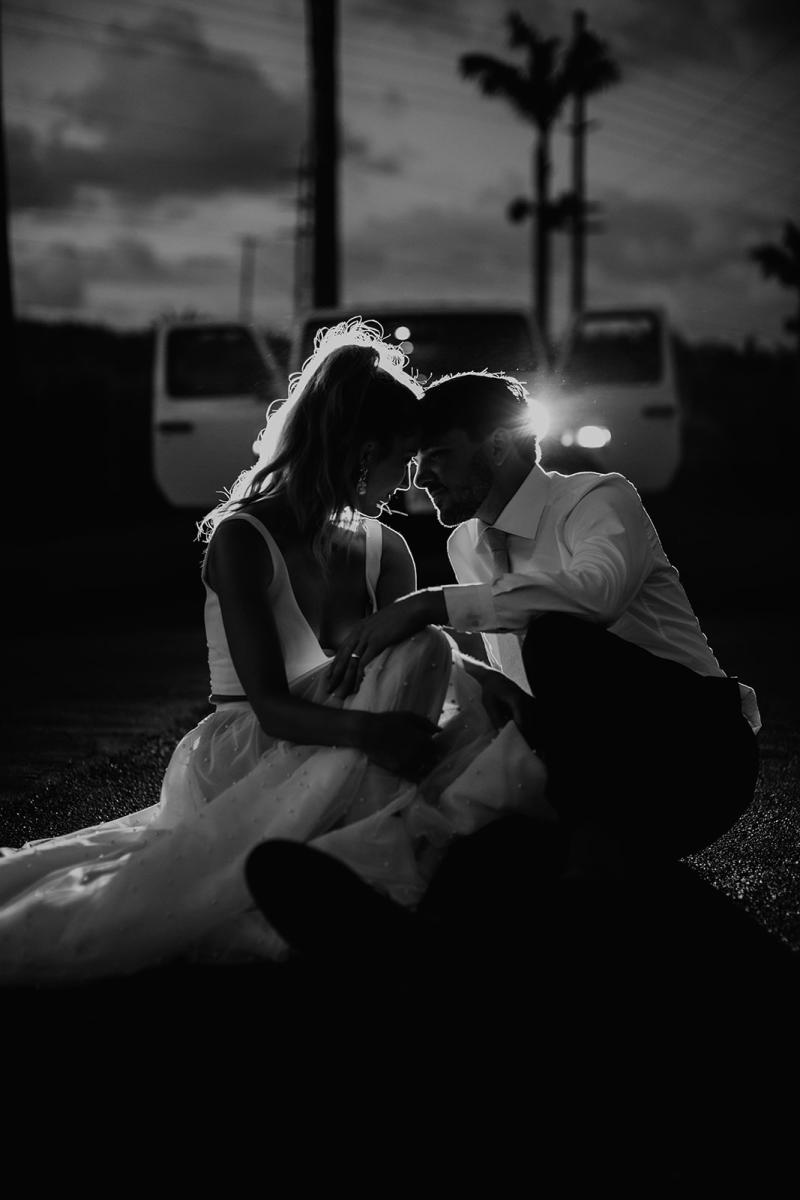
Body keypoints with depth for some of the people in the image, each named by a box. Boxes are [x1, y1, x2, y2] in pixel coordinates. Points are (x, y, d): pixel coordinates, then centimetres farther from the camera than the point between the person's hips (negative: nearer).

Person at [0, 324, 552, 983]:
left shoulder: (385, 551, 9)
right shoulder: (243, 538, -11)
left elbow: (418, 678, 4)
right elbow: (270, 705, -19)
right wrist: (368, 730, -39)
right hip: (244, 761, -6)